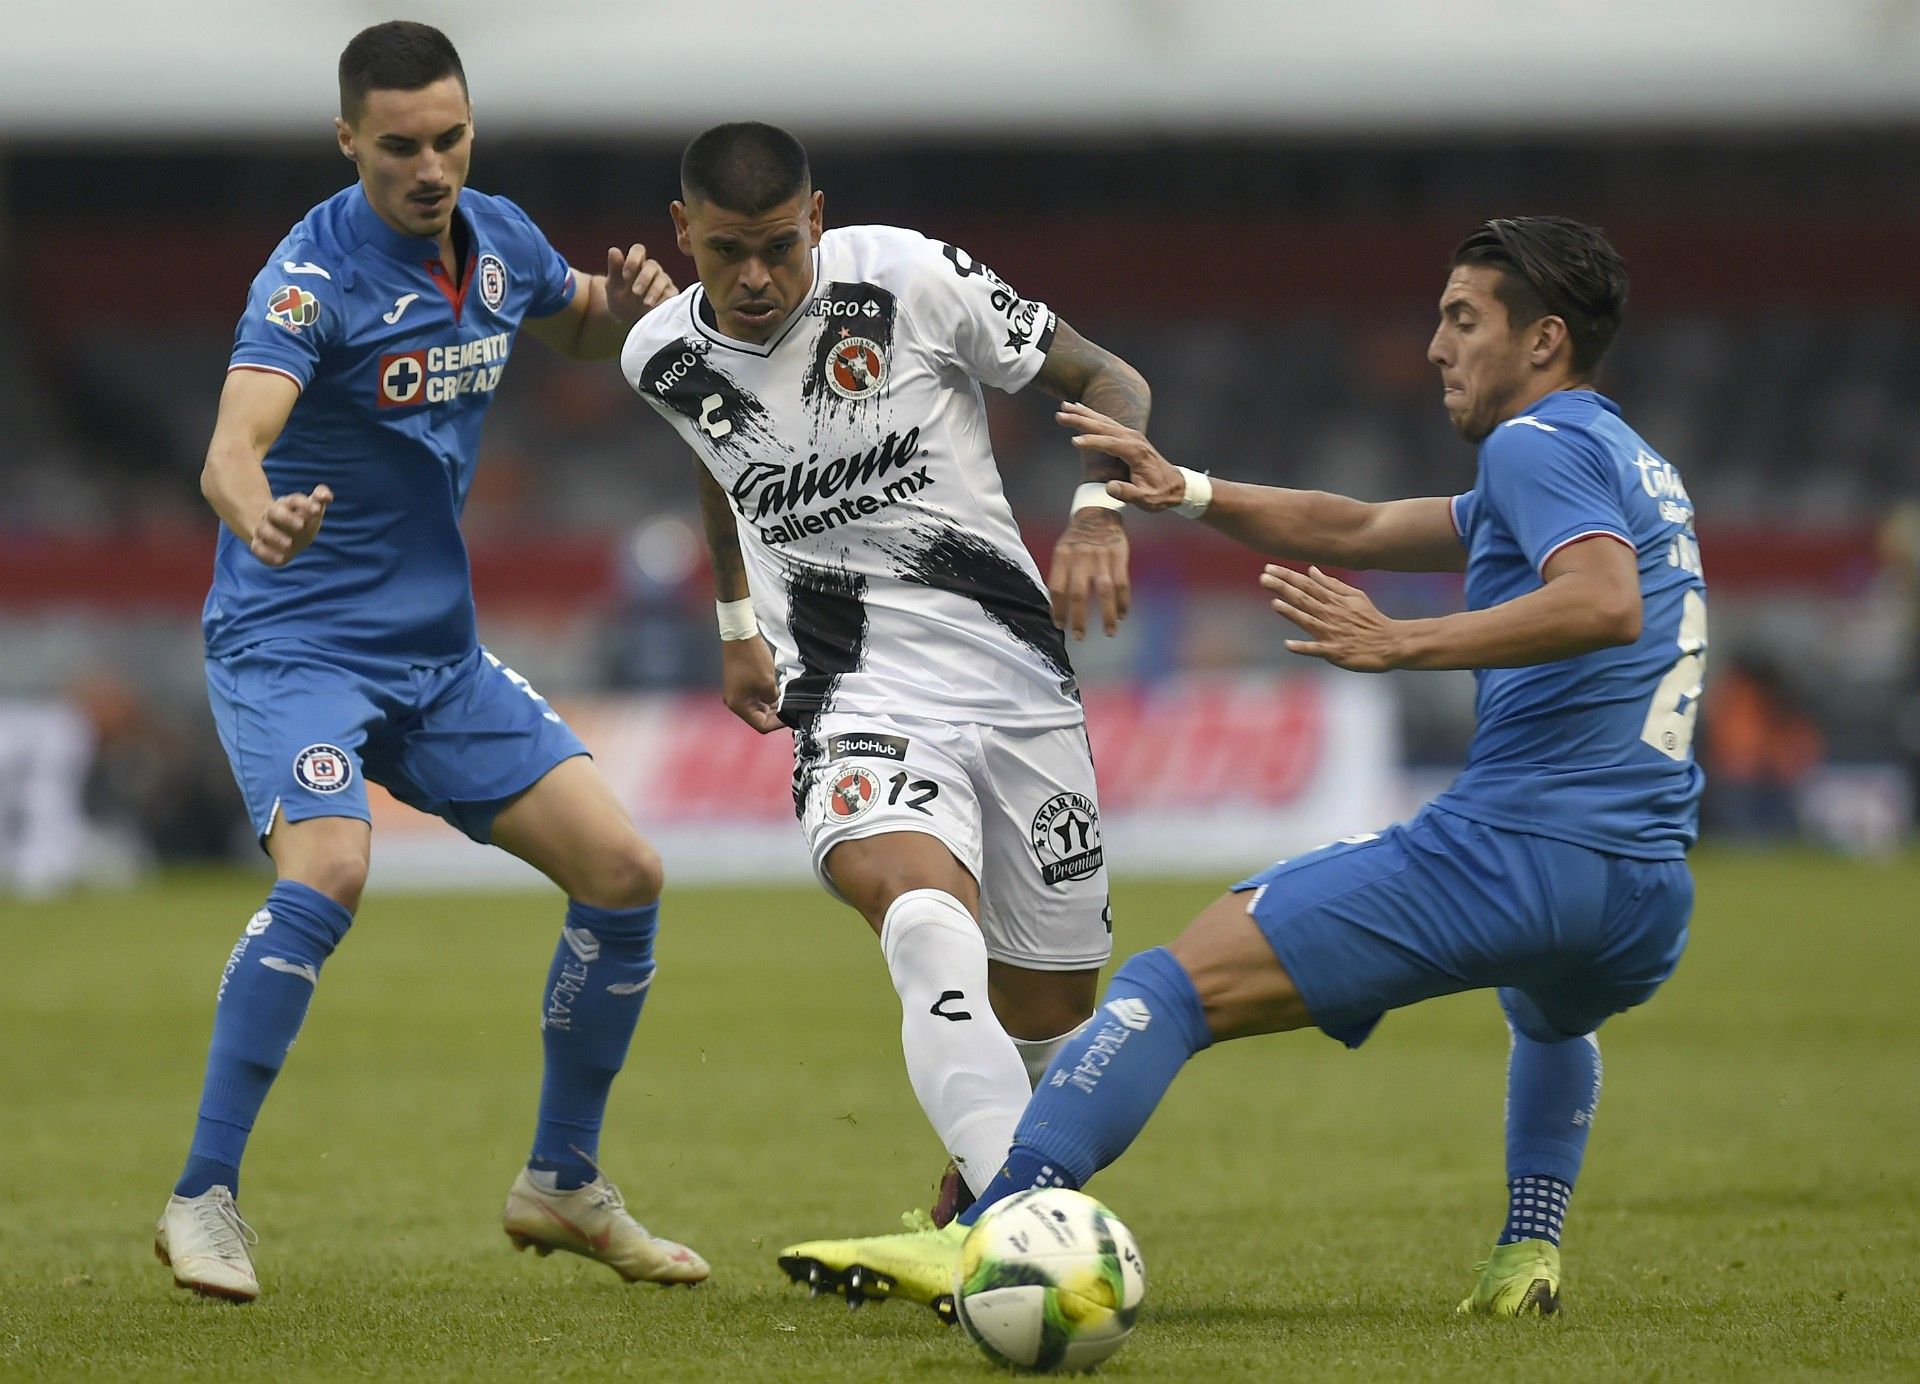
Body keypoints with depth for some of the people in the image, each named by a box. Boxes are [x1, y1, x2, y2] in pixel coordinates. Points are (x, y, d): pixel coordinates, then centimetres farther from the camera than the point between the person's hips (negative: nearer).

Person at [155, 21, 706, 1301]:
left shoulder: (499, 239, 2)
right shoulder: (315, 272, -19)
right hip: (293, 636, -7)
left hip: (438, 651, 7)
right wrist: (260, 514, -56)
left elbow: (585, 332, 24)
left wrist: (629, 303, -1)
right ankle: (205, 1199, -20)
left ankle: (564, 1185, 16)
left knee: (622, 871, -1)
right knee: (328, 870, -30)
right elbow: (233, 448, -32)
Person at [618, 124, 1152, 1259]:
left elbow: (1110, 383, 1)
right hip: (857, 700, -1)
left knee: (1050, 1008, 7)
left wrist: (1100, 510, -17)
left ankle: (977, 1191, 41)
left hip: (1017, 675, 1)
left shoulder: (913, 279, -7)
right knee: (925, 916, -33)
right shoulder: (664, 362, 3)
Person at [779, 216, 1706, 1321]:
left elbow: (1608, 603, -22)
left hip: (1515, 847, -9)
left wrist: (1404, 644, -24)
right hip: (1651, 904, 9)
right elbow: (1356, 532, 29)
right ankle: (1531, 1251, 24)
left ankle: (987, 1235, -28)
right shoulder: (1639, 469, 27)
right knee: (1552, 1018, 45)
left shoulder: (1538, 444, -2)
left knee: (1173, 987, -13)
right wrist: (1188, 491, 21)